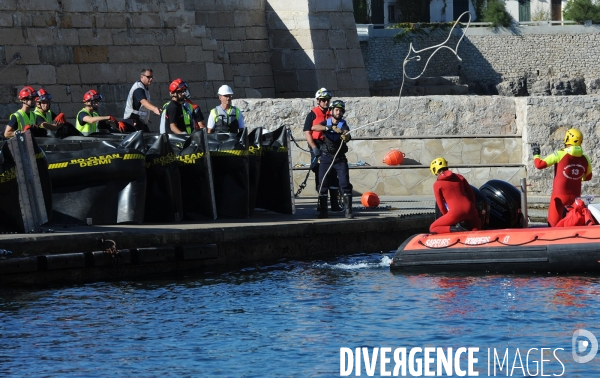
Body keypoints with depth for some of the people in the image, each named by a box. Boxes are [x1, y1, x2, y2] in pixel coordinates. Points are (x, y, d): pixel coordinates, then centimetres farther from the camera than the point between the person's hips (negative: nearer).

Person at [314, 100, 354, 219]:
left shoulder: (343, 124, 2)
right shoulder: (326, 123, 4)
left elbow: (347, 134, -20)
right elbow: (314, 127, -18)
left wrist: (346, 137, -46)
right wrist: (331, 128, -30)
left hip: (340, 159, -1)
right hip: (326, 158, 1)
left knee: (345, 184, -9)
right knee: (323, 184, -1)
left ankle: (348, 211, -9)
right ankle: (323, 211, 6)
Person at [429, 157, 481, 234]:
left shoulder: (437, 184, 3)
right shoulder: (459, 177, 15)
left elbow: (441, 205, 7)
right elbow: (471, 194, 18)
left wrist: (447, 218, 20)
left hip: (455, 213, -4)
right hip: (469, 210, 4)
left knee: (432, 229, 10)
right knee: (476, 227, 34)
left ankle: (455, 229, -13)